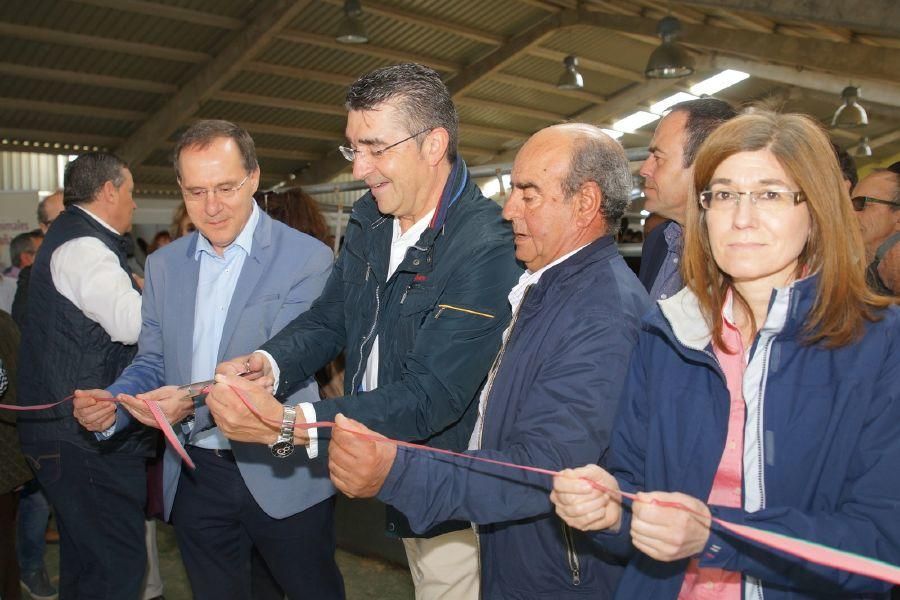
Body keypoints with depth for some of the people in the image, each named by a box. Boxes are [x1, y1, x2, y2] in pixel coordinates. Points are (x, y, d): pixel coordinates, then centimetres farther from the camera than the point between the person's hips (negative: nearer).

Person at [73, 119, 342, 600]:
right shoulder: (163, 264, 6)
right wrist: (112, 403, -12)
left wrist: (196, 402, -31)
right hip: (195, 479, 4)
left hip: (282, 478, -4)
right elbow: (151, 360, 9)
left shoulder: (306, 258, -11)